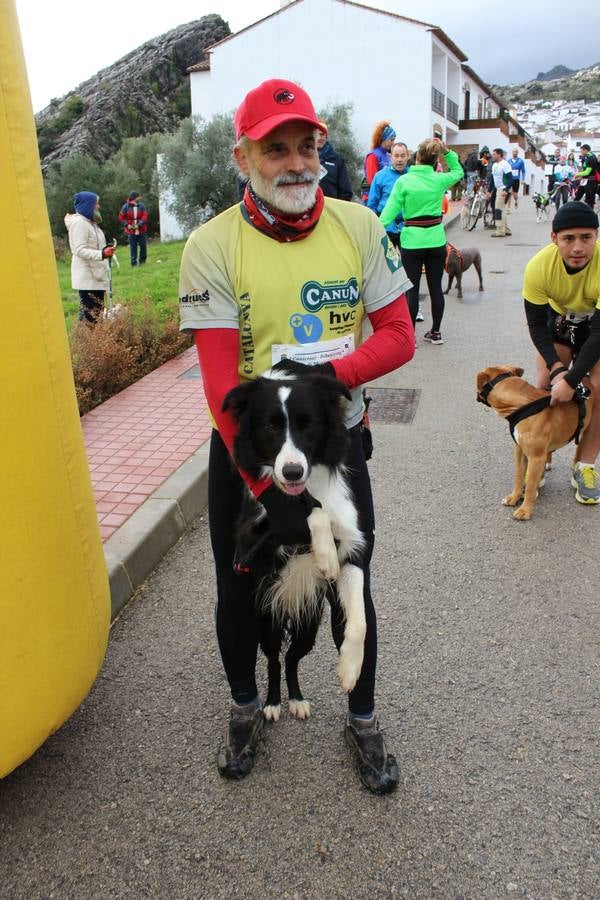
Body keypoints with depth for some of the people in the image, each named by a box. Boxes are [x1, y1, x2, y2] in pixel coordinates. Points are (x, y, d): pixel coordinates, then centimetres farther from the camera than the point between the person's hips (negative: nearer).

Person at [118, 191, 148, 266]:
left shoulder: (141, 206, -2)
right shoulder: (126, 206, -5)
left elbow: (145, 216, -5)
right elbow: (121, 217, 3)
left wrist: (140, 224, -19)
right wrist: (127, 224, -10)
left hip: (141, 230, 1)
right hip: (131, 231, -1)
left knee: (143, 245, 4)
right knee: (133, 247, 1)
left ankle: (142, 261, 21)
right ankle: (134, 262, 9)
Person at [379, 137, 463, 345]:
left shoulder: (403, 181, -7)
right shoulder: (439, 180, 1)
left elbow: (390, 210, -12)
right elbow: (458, 171, 22)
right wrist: (447, 152, 15)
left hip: (412, 240, -2)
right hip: (436, 240, 3)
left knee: (412, 288, 2)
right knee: (436, 287, 10)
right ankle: (435, 332, 19)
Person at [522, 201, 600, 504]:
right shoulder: (539, 266, -31)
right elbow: (536, 324, -19)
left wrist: (571, 380, -37)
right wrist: (557, 367, -30)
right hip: (559, 319, 2)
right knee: (546, 383, -6)